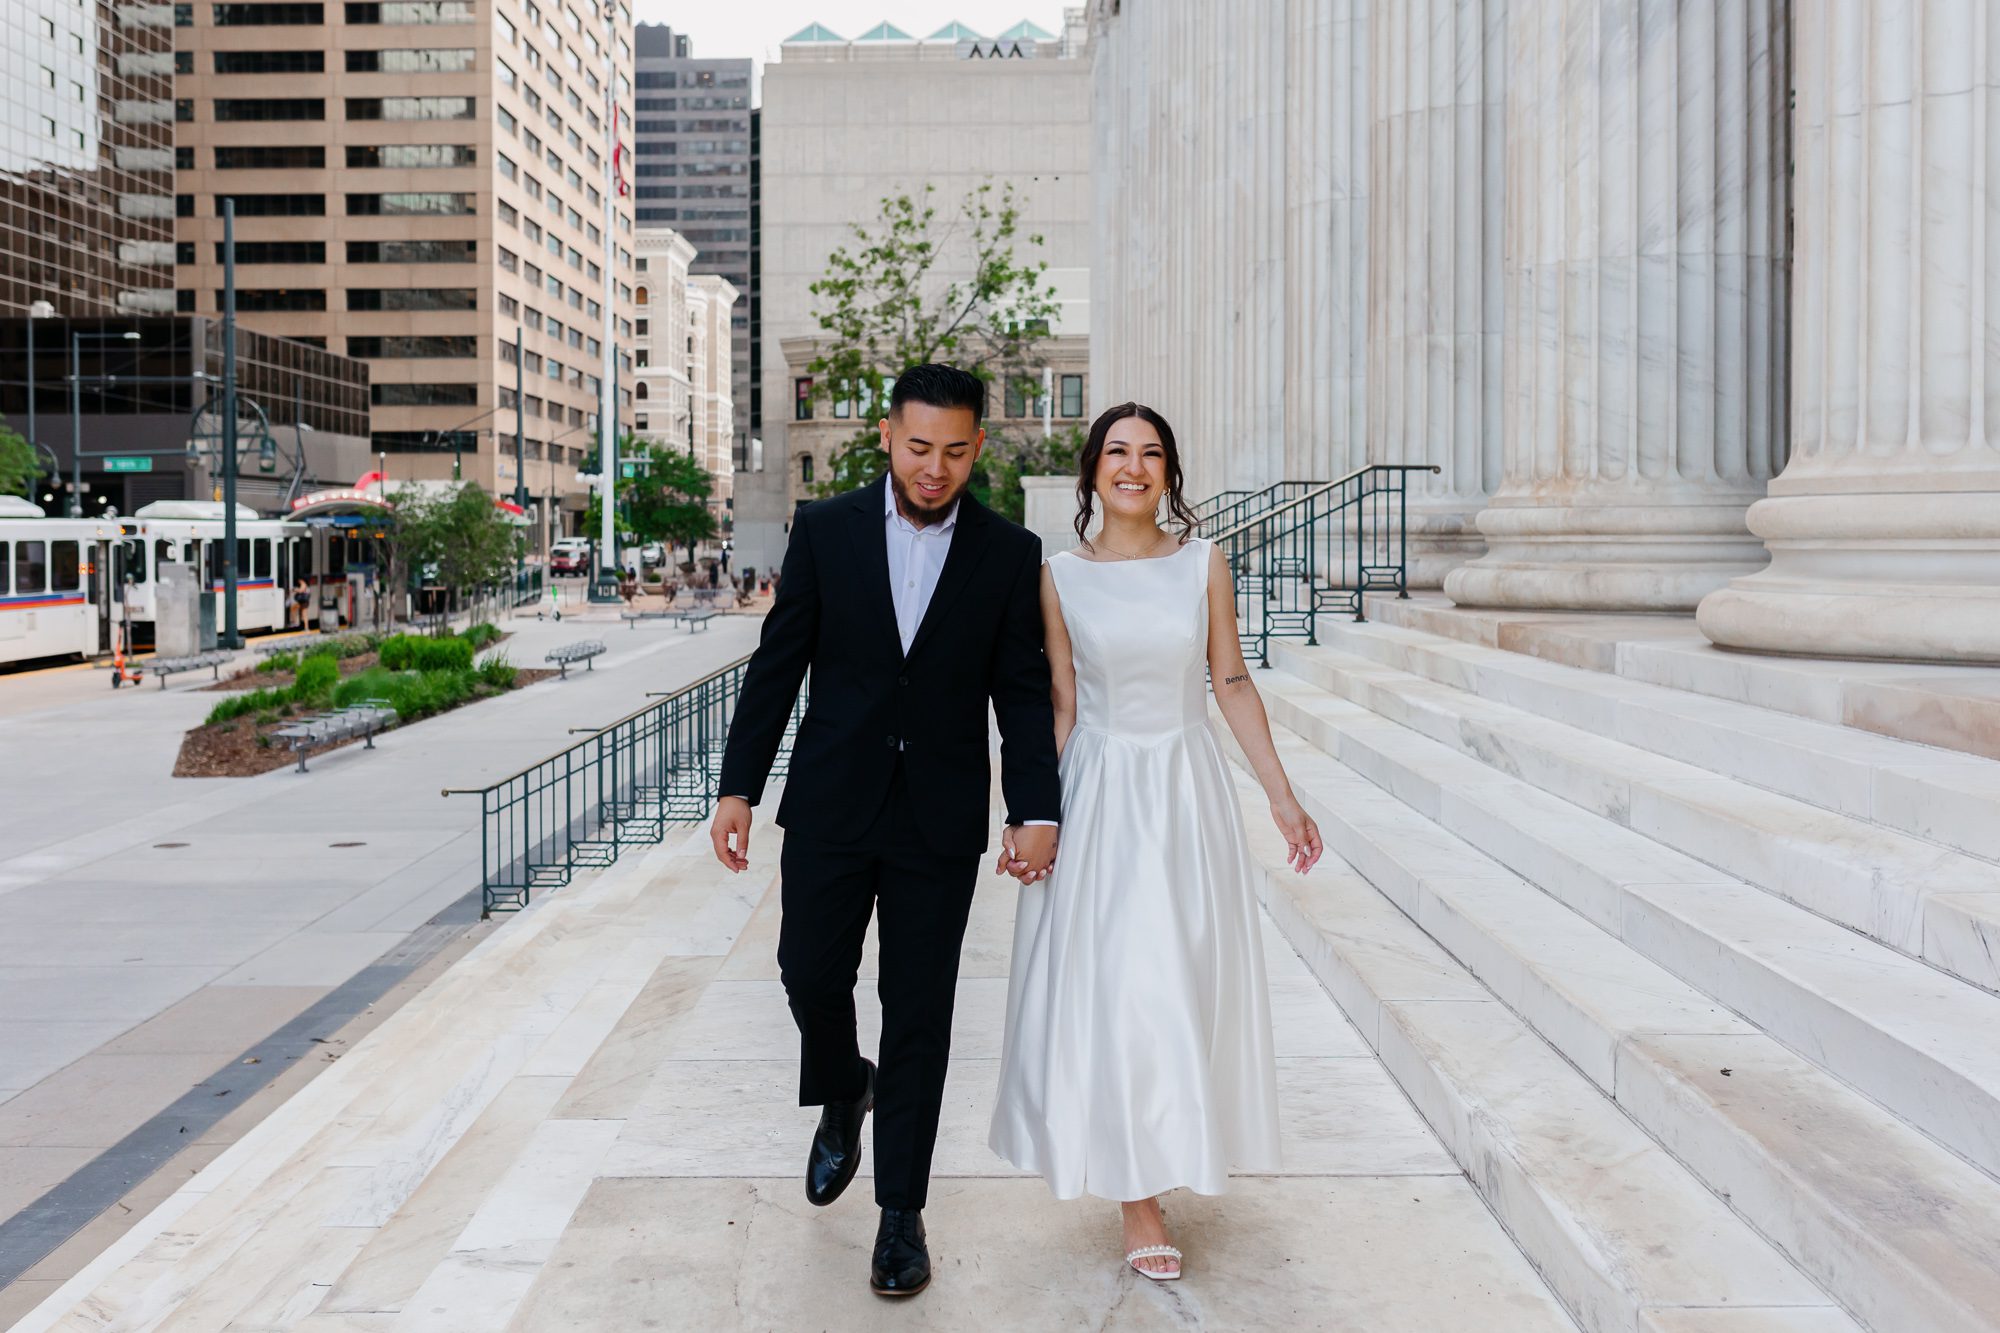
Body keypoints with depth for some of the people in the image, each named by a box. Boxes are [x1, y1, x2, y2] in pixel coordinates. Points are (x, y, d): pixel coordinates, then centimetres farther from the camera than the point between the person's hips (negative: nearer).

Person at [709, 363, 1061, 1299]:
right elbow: (777, 663, 2)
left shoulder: (1011, 555, -1)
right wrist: (738, 787, -1)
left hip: (940, 818, -1)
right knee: (811, 977, 6)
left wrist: (1036, 810, -10)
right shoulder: (826, 529, 0)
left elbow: (1023, 693, 0)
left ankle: (901, 1213, 19)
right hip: (831, 803, 1)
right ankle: (843, 1095, 40)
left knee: (919, 1015, 5)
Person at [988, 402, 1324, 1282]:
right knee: (1107, 987, 1)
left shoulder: (1202, 563, 1)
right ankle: (1136, 1195, 15)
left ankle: (1164, 1160, 34)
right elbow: (1061, 708, 1)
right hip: (1098, 792, -1)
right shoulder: (1061, 578, -1)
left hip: (1187, 789, 1)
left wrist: (1282, 796, 1)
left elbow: (1233, 683, 3)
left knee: (1185, 980, 8)